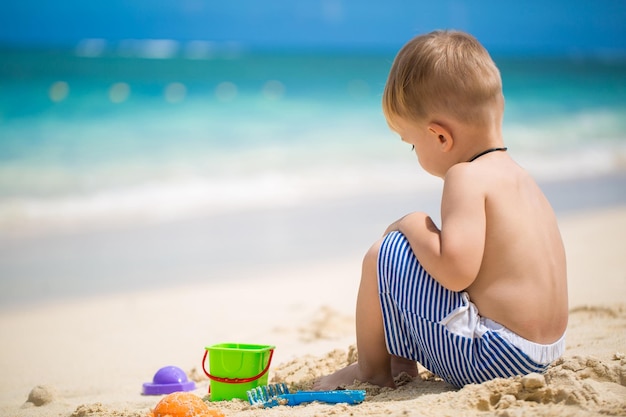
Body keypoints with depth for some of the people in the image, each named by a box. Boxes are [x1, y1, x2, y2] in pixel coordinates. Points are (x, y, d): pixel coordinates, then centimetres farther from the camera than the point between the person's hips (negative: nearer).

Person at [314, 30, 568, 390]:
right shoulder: (520, 176, 13)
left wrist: (414, 226, -9)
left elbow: (456, 271, -26)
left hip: (486, 358, -10)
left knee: (384, 254, -5)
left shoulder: (468, 177, -16)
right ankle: (402, 358, 25)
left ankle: (371, 368, 13)